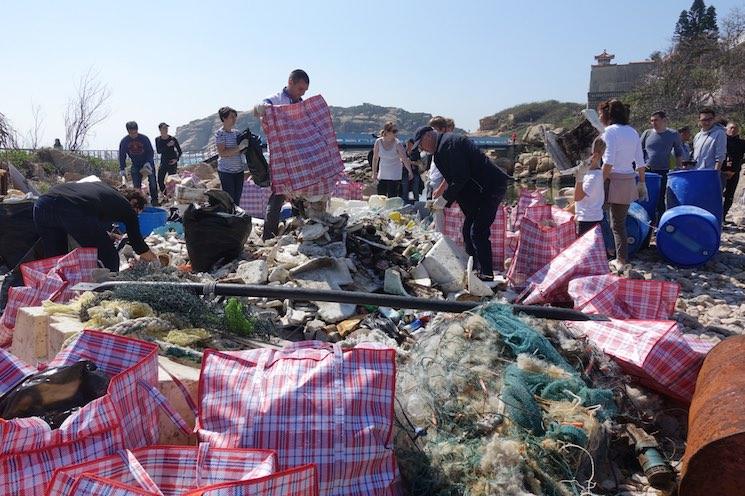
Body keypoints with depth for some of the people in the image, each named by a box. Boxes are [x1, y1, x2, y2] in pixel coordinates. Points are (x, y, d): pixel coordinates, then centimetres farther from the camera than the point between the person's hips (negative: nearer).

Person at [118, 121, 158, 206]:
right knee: (136, 185, -2)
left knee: (152, 182, -8)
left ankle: (154, 200, 1)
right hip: (135, 165, 2)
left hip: (148, 163, -2)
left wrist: (148, 163, -23)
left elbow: (151, 152, -9)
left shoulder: (144, 138, -16)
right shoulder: (124, 141, -11)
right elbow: (122, 156, -5)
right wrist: (122, 170, -12)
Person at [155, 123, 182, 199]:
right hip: (163, 162, 3)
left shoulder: (173, 139, -6)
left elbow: (179, 151, 0)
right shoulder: (158, 140, 2)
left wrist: (176, 159, -15)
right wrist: (167, 145, -22)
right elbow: (158, 151, -11)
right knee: (160, 181, 0)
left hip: (172, 162, -3)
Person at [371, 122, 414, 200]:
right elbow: (375, 158, 4)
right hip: (382, 175, 3)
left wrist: (410, 171, -18)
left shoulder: (397, 144, -13)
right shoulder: (378, 142, -5)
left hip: (395, 176, -3)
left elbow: (405, 159, -13)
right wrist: (374, 173, 7)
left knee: (392, 199, -6)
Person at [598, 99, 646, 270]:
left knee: (617, 224, 3)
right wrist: (642, 182, 19)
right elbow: (640, 162, 12)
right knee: (620, 222, 15)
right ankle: (621, 259, 20)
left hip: (615, 180, -7)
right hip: (630, 180, 7)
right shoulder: (632, 131, 12)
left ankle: (622, 260, 9)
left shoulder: (610, 131, -9)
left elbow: (609, 162, -18)